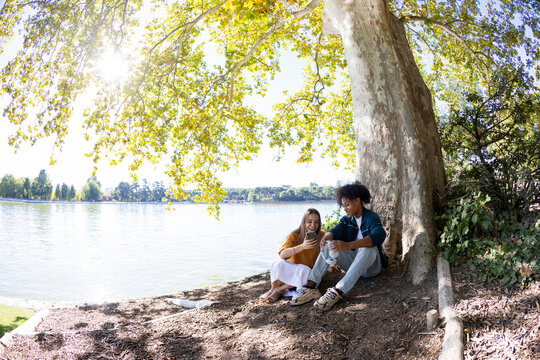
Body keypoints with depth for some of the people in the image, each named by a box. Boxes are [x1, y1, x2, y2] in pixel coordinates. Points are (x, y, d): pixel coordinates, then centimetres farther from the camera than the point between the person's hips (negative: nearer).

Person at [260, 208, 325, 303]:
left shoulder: (322, 236, -5)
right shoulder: (294, 236, -12)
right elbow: (282, 254, -28)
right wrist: (302, 247, -42)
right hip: (291, 270, -1)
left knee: (304, 270, -33)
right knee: (280, 264, -30)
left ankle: (278, 290, -14)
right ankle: (272, 290, -10)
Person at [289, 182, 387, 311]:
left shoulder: (372, 218, -12)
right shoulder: (347, 220, 8)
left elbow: (379, 236, -34)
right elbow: (335, 230, -9)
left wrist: (348, 245, -48)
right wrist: (327, 236, -36)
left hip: (371, 266, -5)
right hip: (352, 262, 5)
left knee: (368, 247, -36)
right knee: (329, 245, -14)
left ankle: (338, 291, -47)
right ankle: (311, 286, -32)